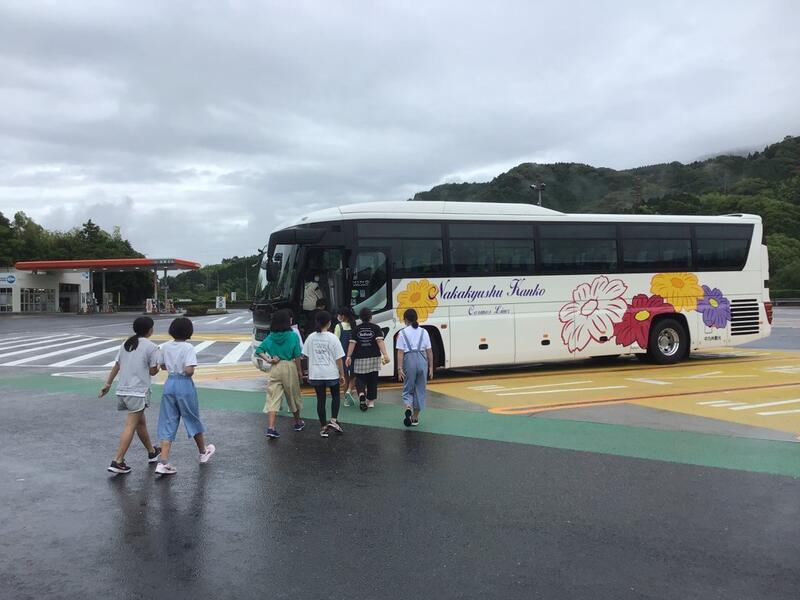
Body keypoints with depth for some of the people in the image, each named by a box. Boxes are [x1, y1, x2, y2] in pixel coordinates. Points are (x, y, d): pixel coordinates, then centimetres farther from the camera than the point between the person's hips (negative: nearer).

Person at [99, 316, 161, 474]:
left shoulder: (126, 344, 13)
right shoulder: (151, 347, -7)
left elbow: (116, 365, 11)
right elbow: (153, 371, -5)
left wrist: (108, 384, 15)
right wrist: (159, 365, 14)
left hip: (122, 390, 7)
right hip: (138, 391, -7)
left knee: (141, 422, 20)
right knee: (131, 426, -5)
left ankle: (152, 452, 35)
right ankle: (118, 462, -10)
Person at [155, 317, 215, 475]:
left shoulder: (165, 346, 1)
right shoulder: (188, 348, -15)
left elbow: (162, 366, 11)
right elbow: (189, 370, -23)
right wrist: (184, 371, -2)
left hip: (169, 384, 4)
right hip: (184, 385, -4)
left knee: (168, 423, 6)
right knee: (193, 419, 15)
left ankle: (163, 463, -1)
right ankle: (203, 452, 35)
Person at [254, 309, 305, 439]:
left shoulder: (271, 337, 4)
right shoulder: (293, 336, -8)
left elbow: (259, 351, 2)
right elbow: (297, 357, -6)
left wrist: (268, 359, -5)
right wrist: (300, 372, 2)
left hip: (275, 369, 3)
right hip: (290, 367, -2)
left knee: (273, 398, 0)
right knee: (293, 396, 15)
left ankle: (270, 428, -12)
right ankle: (298, 423, 34)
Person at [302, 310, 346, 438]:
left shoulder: (311, 338, -1)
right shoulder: (332, 338, -10)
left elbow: (307, 357, 4)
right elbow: (338, 358, -8)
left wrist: (309, 373, 14)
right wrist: (342, 374, 1)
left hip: (315, 374, 3)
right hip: (331, 373, -2)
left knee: (320, 399, 9)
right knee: (335, 396, 18)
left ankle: (323, 427, 13)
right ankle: (333, 420, 4)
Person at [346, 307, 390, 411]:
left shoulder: (357, 329, 1)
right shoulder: (375, 328, -2)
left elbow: (352, 343, -4)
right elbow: (380, 341, -13)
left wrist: (349, 357, -2)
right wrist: (385, 354, -17)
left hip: (360, 358, 0)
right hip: (374, 357, 0)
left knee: (360, 379, 5)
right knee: (372, 380, 12)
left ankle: (361, 394, -24)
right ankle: (371, 401, 16)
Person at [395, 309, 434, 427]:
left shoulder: (403, 333, 0)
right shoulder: (423, 331, 8)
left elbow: (400, 352, -6)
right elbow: (429, 351, 5)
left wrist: (399, 368, -7)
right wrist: (431, 367, 10)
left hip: (409, 360, -2)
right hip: (422, 360, 2)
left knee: (408, 390, 10)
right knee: (420, 390, 13)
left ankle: (408, 408, -20)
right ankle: (415, 418, 18)